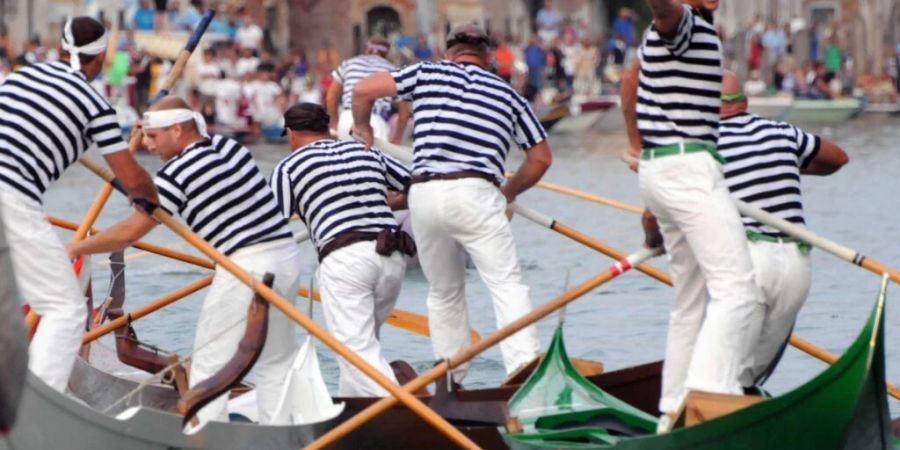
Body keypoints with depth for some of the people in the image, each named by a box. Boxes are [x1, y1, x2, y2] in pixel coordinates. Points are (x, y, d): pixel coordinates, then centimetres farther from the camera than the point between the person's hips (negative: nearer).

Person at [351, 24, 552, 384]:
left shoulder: (428, 74, 16)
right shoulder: (507, 94, 17)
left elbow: (363, 90, 12)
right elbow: (541, 158, 19)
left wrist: (362, 131, 30)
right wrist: (509, 191, 34)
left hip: (423, 193, 2)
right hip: (475, 193, -2)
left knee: (444, 293, 16)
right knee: (507, 284, -5)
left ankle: (451, 379, 17)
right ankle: (525, 367, -21)